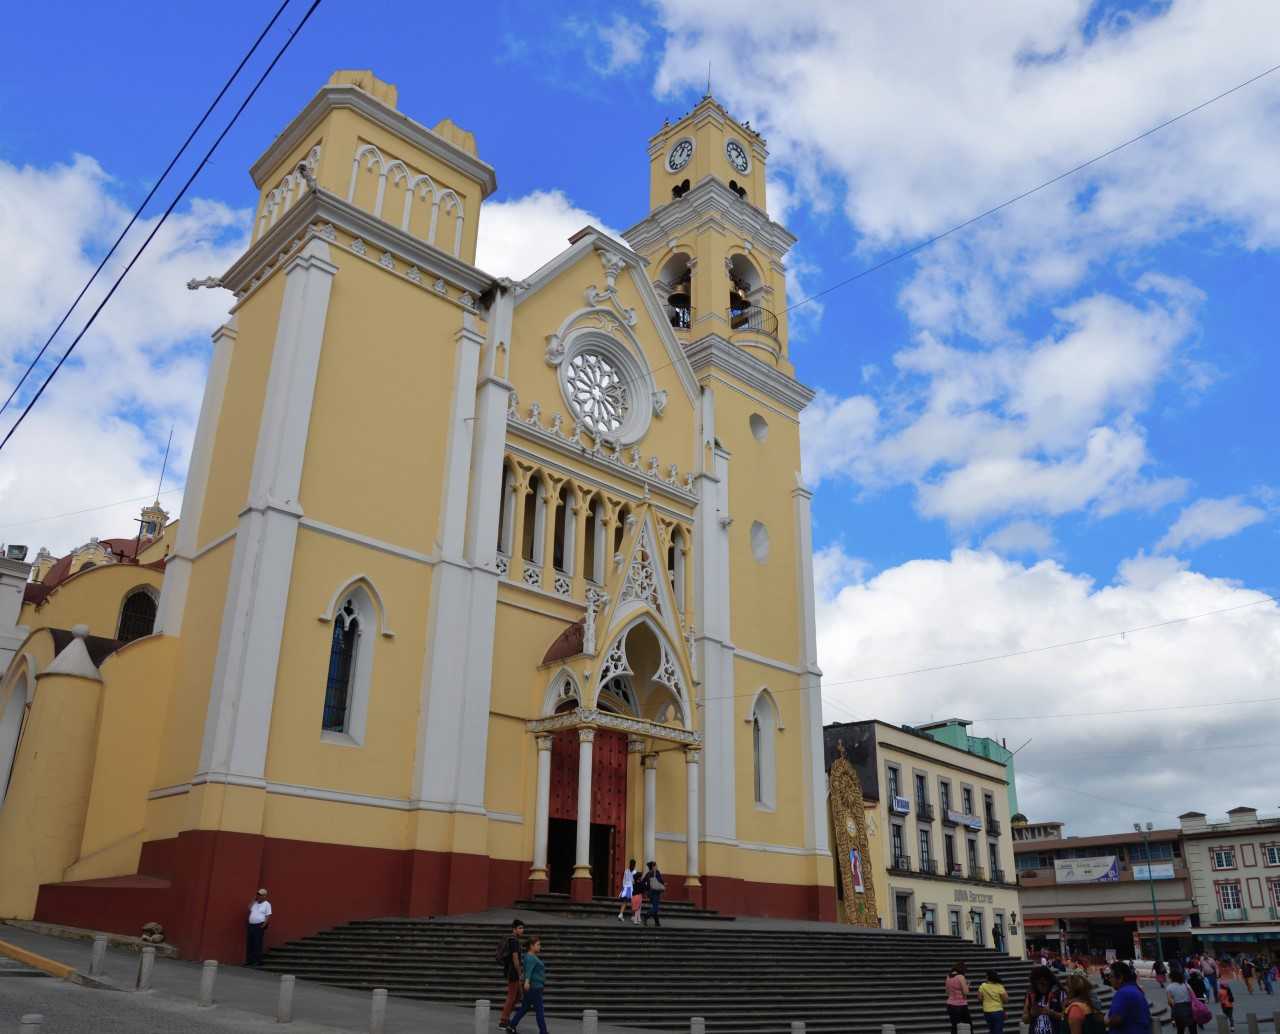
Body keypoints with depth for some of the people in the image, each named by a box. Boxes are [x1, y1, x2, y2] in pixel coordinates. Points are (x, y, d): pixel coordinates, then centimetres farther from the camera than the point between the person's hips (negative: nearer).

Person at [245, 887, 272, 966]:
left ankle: (258, 961, -6)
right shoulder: (254, 903, 19)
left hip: (259, 926, -6)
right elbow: (249, 909, 10)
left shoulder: (266, 904, -2)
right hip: (251, 925, 6)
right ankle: (249, 960, 11)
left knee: (257, 944, -8)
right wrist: (253, 900, 6)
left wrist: (264, 925, -17)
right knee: (249, 944, 5)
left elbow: (268, 916, -7)